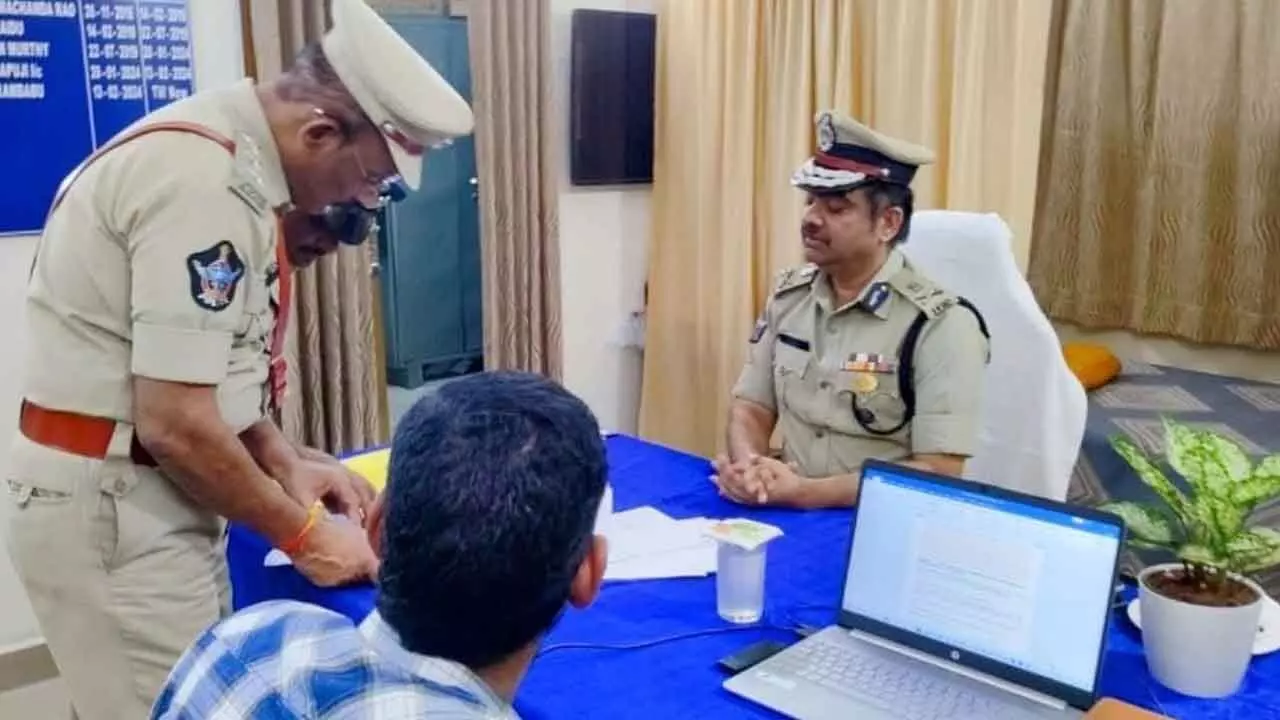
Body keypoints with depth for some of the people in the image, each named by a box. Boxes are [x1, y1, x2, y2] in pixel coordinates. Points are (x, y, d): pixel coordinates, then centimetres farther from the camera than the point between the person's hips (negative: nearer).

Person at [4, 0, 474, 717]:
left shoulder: (226, 154, 7)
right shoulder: (203, 181, -24)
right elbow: (174, 424, -25)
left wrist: (285, 461, 3)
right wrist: (301, 531, -13)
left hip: (141, 496, 9)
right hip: (111, 507, -9)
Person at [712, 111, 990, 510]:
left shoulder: (942, 325, -12)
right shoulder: (788, 296, 5)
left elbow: (938, 475, -16)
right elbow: (751, 408, 8)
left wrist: (803, 491, -23)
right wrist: (747, 468, -13)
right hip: (783, 515, 5)